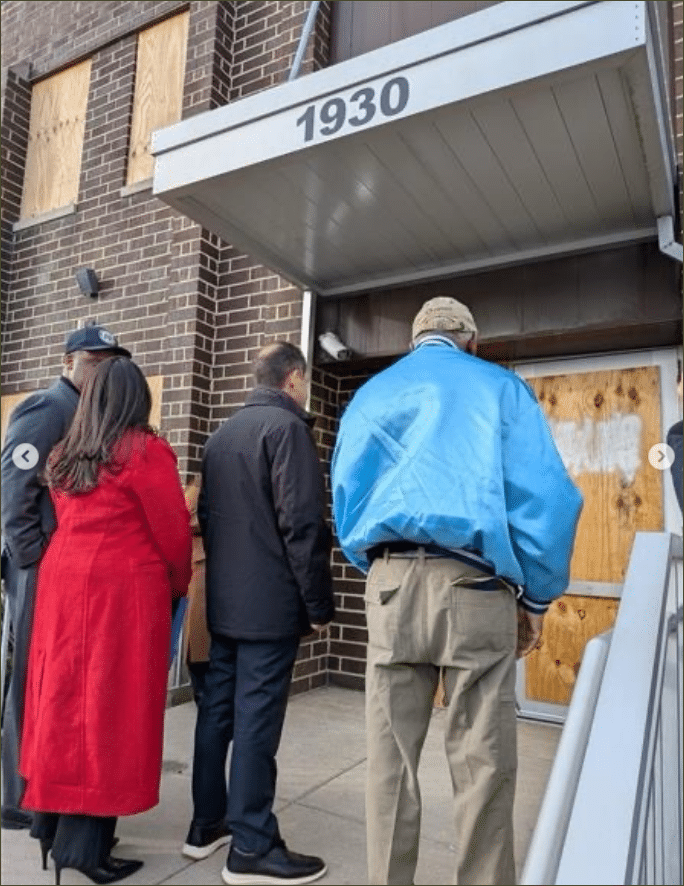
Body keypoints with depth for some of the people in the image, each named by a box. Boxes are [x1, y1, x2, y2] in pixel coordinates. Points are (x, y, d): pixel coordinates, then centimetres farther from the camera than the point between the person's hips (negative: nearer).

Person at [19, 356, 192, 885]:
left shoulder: (64, 456, 11)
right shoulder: (146, 451, -9)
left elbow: (68, 522, 15)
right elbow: (173, 531, -7)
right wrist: (177, 587, 8)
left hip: (64, 585, 7)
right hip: (122, 591, -7)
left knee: (66, 701, 16)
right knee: (109, 708, 3)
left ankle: (53, 821, 30)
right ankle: (84, 843, 12)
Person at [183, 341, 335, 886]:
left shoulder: (222, 434, 14)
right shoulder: (287, 427, -12)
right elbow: (302, 524, -18)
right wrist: (318, 604, -11)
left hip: (224, 601, 9)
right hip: (270, 603, -8)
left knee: (217, 710, 15)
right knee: (256, 721, -1)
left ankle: (207, 824, 27)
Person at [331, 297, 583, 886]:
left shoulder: (372, 393, 16)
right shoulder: (500, 388, 6)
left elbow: (346, 494, 14)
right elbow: (547, 497, -2)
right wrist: (536, 596, 6)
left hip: (392, 584, 3)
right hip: (475, 587, -2)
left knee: (391, 758, 9)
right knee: (483, 764, 7)